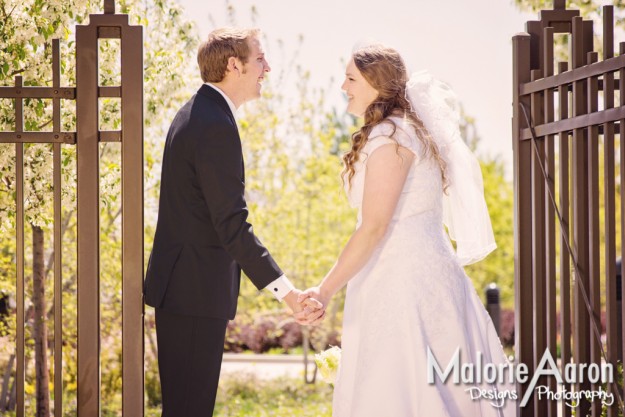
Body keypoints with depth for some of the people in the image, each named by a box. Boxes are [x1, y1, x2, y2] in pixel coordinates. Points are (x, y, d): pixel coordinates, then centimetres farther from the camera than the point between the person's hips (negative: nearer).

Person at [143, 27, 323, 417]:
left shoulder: (196, 114, 14)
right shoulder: (216, 125, -19)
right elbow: (232, 225, -24)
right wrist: (289, 292, -26)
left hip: (180, 283, 11)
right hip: (195, 289, -10)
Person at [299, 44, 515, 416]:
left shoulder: (389, 137, -13)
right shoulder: (411, 129, 17)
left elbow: (374, 226, -19)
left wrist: (326, 289, -17)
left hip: (404, 279, -10)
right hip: (420, 271, 10)